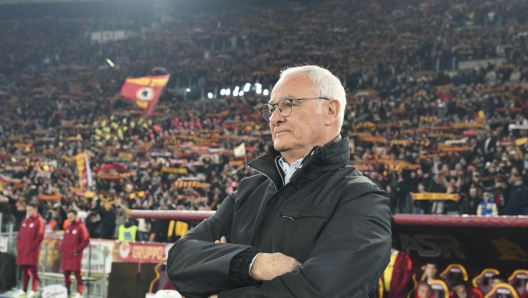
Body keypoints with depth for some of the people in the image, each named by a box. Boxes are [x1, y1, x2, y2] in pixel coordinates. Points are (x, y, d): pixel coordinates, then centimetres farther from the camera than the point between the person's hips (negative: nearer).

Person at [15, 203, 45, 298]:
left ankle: (33, 290, -4)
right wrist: (19, 246, 9)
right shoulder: (25, 221, 17)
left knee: (33, 270, -5)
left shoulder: (39, 221, -6)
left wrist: (32, 247, -15)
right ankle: (24, 290, 16)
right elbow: (20, 235, 20)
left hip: (32, 251, -7)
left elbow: (40, 237, -14)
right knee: (24, 270, 10)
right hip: (23, 250, 7)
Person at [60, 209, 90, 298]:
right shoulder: (67, 227, 15)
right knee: (66, 273, 9)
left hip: (75, 255, -7)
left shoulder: (81, 227, -8)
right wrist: (62, 250, 11)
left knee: (77, 273, -5)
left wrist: (77, 250, -14)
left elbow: (86, 241, -12)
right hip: (66, 255, 7)